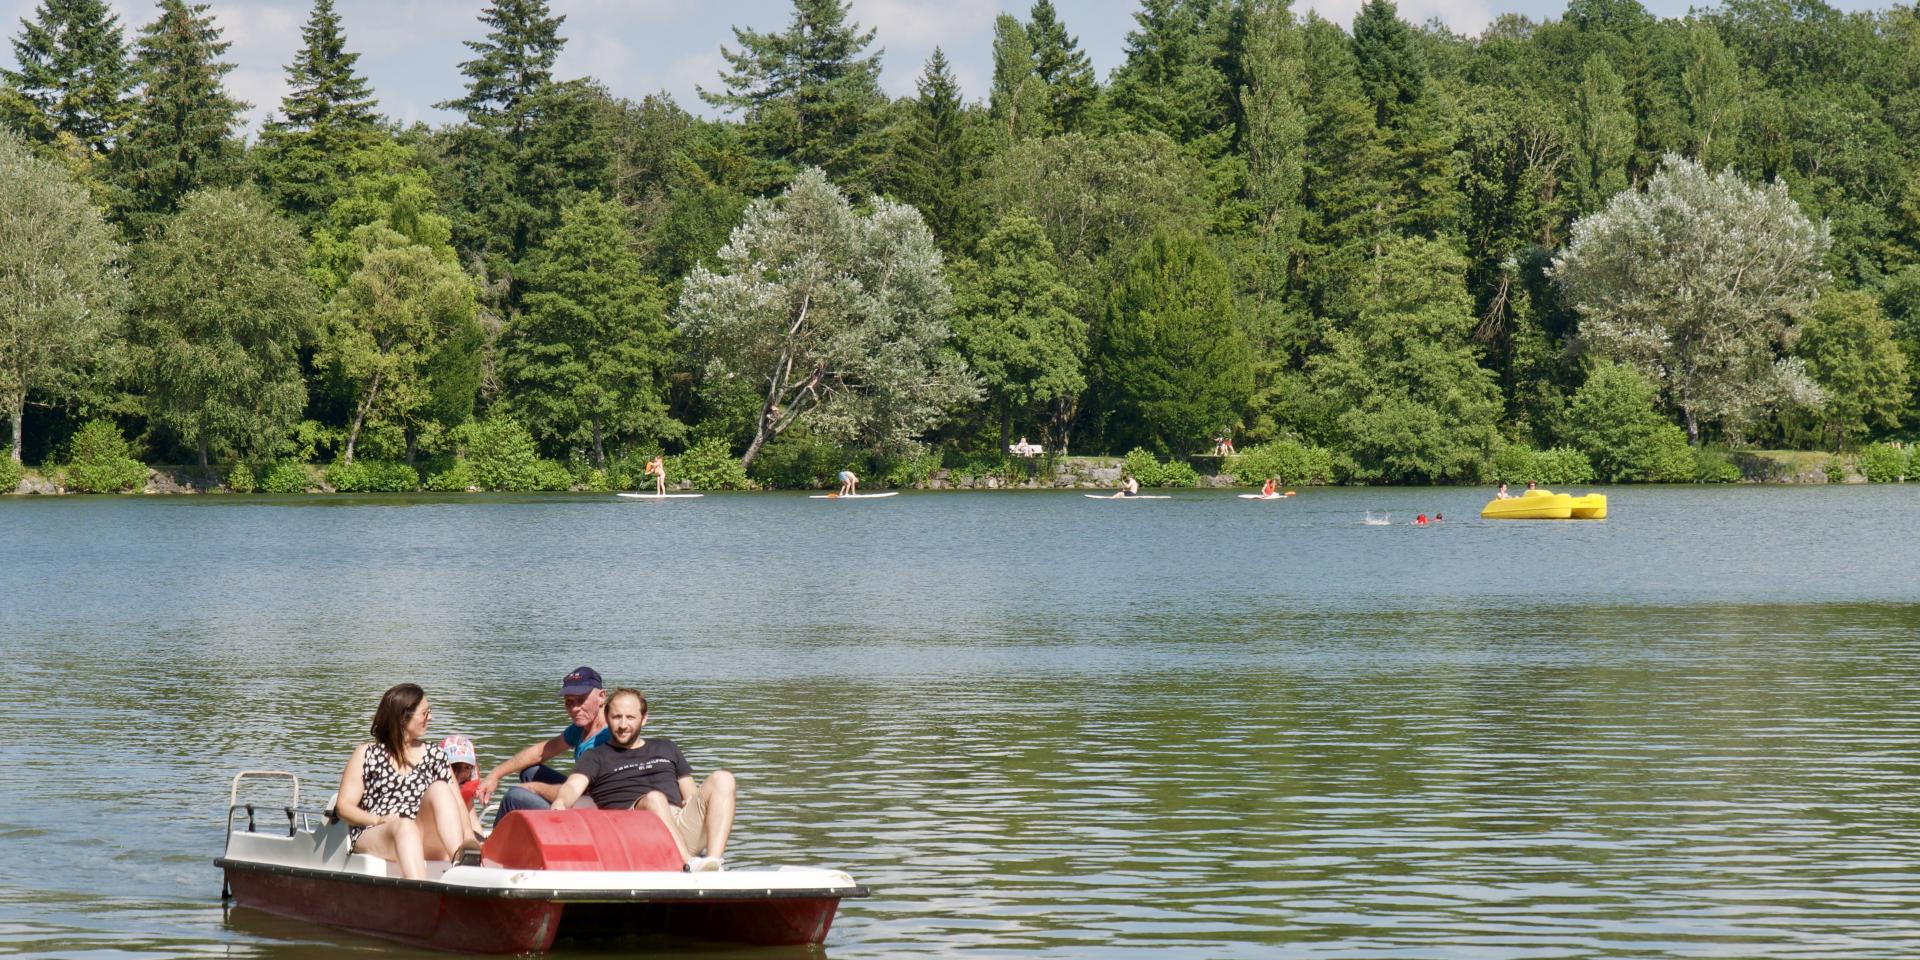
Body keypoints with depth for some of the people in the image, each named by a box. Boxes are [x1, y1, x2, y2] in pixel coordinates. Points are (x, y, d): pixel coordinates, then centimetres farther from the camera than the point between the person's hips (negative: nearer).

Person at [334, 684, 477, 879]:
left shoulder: (434, 755, 20)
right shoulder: (366, 755, 11)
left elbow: (456, 801, 12)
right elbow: (344, 806, 5)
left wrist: (468, 837, -8)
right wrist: (378, 820, -13)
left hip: (424, 838, 3)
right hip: (372, 837, -3)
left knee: (439, 788, -23)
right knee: (406, 827, -38)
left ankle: (460, 857, -47)